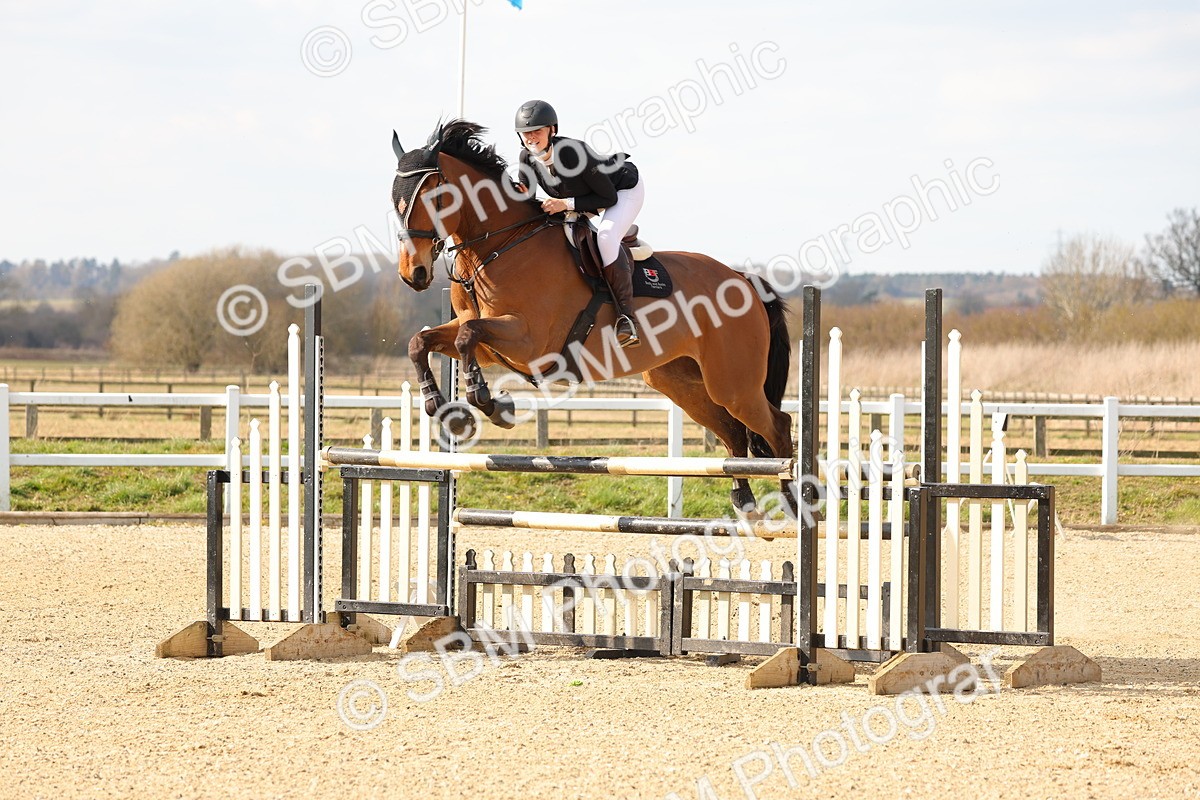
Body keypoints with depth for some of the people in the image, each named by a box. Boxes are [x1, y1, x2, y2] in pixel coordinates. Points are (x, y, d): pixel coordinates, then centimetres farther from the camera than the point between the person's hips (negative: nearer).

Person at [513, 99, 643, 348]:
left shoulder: (574, 153, -37)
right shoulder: (527, 158, -18)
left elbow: (609, 198, -29)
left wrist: (566, 204, -36)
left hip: (624, 190, -9)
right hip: (586, 201, 9)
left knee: (606, 236, -33)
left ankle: (626, 316, -31)